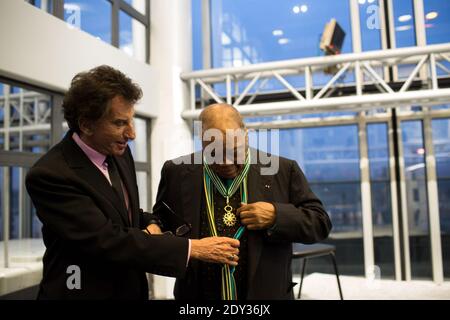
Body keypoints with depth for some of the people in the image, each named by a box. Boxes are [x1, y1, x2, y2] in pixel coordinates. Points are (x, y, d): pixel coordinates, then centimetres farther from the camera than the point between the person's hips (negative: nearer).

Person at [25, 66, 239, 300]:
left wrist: (150, 226, -10)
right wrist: (194, 248, -26)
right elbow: (108, 241, -28)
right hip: (84, 292, -6)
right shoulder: (49, 175, -24)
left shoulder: (119, 152, -1)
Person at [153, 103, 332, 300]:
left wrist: (276, 216, -18)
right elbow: (160, 224, 8)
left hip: (267, 293, 0)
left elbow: (320, 223, -3)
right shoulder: (177, 173, -3)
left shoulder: (283, 171, -7)